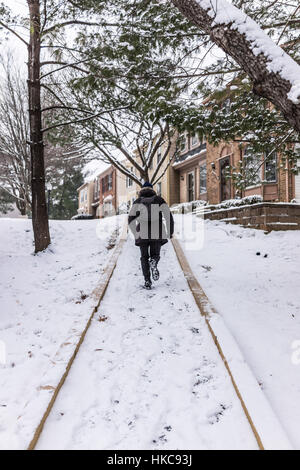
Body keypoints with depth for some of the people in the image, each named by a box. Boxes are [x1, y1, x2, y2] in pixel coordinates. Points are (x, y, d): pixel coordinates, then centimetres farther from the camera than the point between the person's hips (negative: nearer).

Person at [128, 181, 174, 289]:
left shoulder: (137, 201, 9)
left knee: (144, 257, 14)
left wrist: (136, 234, 9)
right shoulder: (159, 200, 10)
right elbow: (169, 216, 2)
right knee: (155, 255, 17)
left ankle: (147, 281, -1)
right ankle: (153, 263, -19)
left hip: (143, 233, 0)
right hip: (157, 233, 0)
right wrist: (170, 232, 11)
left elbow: (131, 219, 0)